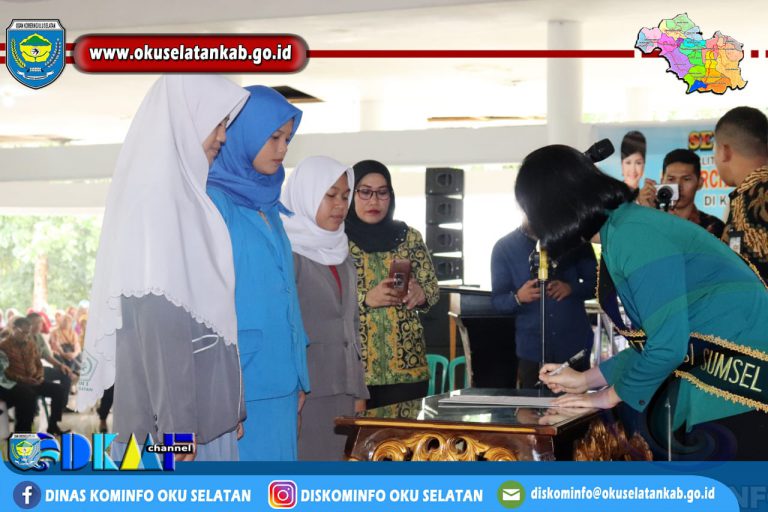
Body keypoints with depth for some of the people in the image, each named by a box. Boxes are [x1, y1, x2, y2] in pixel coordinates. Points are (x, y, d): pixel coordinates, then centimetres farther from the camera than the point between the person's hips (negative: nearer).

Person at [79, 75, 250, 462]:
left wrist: (228, 408, 17)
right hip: (169, 412, -9)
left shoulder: (188, 194, 14)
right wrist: (176, 423, -22)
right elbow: (158, 319, -20)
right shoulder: (155, 191, -13)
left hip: (202, 402, 9)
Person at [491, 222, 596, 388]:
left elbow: (597, 283, 6)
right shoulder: (504, 248, 1)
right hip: (532, 351, -1)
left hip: (575, 347, 1)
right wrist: (518, 298, -21)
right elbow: (497, 300, 1)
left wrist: (572, 288, -15)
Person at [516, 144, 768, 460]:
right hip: (721, 370, 10)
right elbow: (652, 339, 17)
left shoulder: (631, 233, -19)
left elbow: (668, 342, -22)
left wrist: (610, 396, -7)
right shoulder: (623, 228, 12)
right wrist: (585, 380, 21)